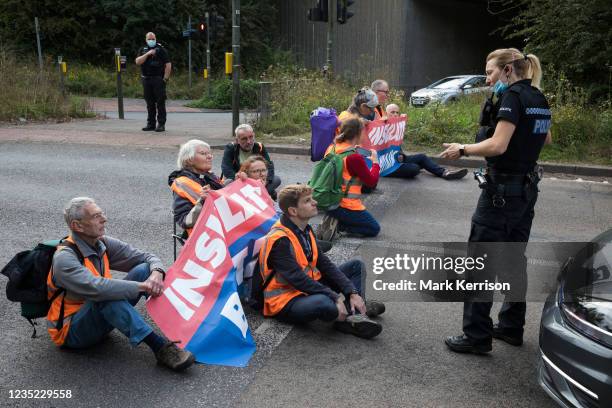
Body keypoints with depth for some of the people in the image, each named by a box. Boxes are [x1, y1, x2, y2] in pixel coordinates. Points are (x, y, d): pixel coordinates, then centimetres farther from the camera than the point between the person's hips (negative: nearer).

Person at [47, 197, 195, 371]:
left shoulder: (103, 244, -2)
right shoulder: (64, 258, -23)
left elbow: (147, 257, -2)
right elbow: (96, 288, -40)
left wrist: (157, 273, -25)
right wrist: (142, 287, -36)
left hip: (102, 318, 7)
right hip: (72, 331, -6)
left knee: (143, 270, -12)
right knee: (106, 295, -38)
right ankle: (160, 346, -40)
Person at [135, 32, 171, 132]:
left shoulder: (161, 49, 2)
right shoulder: (142, 50, 14)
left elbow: (168, 65, -3)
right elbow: (137, 62, -1)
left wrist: (165, 78, -10)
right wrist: (147, 54, -12)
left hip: (158, 79, -4)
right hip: (146, 80, 4)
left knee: (160, 102, -5)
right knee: (149, 103, 8)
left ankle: (161, 124, -3)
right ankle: (151, 123, 14)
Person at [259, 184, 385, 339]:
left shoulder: (305, 230, 6)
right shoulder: (279, 240, -22)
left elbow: (324, 264, 2)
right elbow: (298, 279, -27)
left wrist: (352, 292, -8)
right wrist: (335, 298, -27)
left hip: (310, 287, 10)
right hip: (287, 301, -9)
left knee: (356, 265, 9)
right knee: (325, 303, -41)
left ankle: (351, 319, -14)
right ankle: (357, 311, -5)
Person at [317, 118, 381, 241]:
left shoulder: (331, 148, -2)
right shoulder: (355, 158, -24)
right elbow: (371, 181, -14)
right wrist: (375, 162, 0)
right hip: (347, 206, -8)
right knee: (374, 229, 10)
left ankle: (333, 220, 8)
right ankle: (338, 225, -7)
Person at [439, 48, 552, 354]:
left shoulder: (512, 96, -14)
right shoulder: (539, 99, 13)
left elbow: (498, 145, -24)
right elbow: (545, 138, 29)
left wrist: (462, 149, -12)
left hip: (502, 189, -9)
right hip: (527, 188, 9)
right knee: (514, 258, 16)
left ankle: (477, 335, 3)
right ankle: (511, 327, 27)